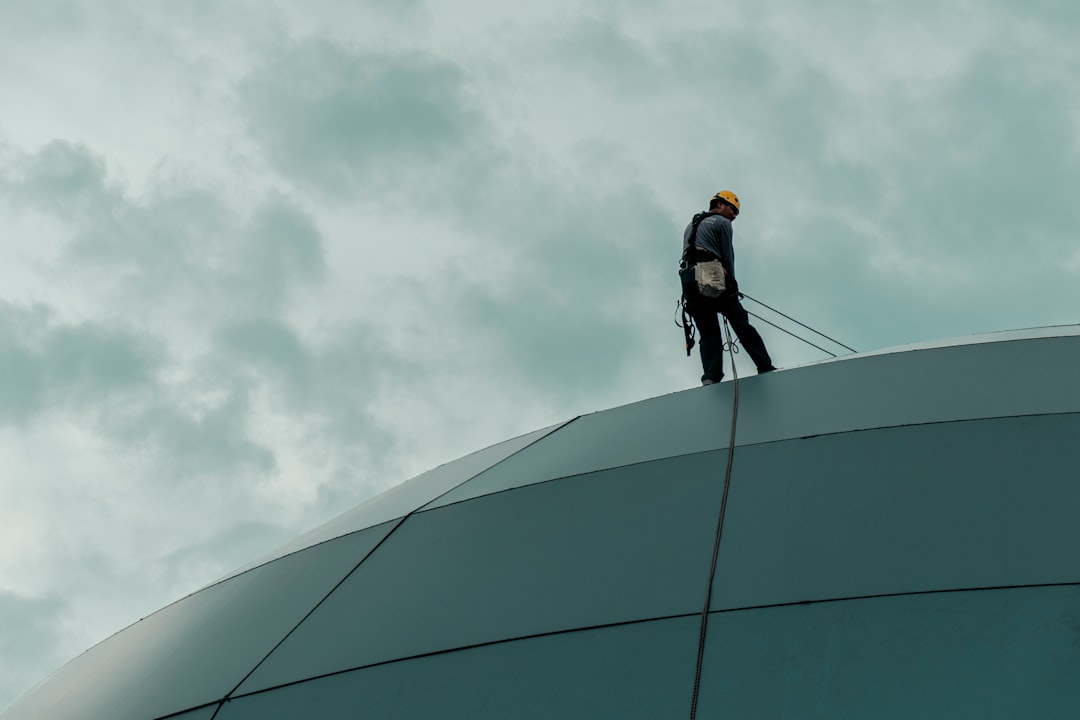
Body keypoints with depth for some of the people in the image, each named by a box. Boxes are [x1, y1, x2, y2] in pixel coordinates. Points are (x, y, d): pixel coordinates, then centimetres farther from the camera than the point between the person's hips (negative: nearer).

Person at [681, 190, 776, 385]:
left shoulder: (690, 226, 30)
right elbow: (727, 257, 3)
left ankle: (710, 377, -18)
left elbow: (688, 255, 19)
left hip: (689, 281, 5)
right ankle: (766, 368, -8)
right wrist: (732, 287, 8)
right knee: (741, 324, -2)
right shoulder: (722, 223, 9)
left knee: (708, 332, 1)